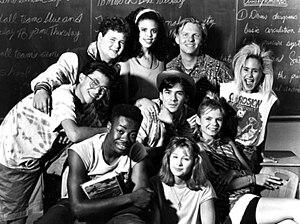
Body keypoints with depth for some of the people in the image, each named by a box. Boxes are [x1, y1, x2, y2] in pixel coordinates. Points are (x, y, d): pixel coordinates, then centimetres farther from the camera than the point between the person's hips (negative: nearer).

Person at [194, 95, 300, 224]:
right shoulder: (198, 147, -3)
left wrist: (234, 173, -7)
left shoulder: (227, 142, 20)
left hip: (247, 197, 6)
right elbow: (218, 187, -9)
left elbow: (248, 171, 15)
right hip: (233, 206, -6)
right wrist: (253, 179, -7)